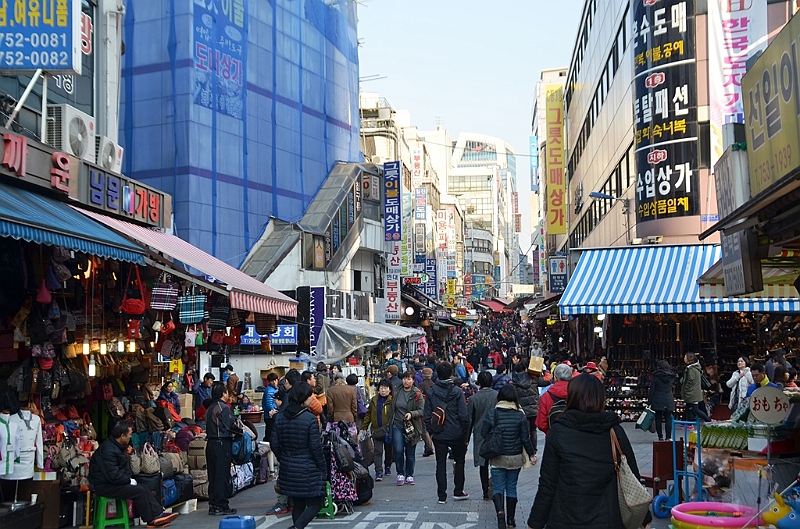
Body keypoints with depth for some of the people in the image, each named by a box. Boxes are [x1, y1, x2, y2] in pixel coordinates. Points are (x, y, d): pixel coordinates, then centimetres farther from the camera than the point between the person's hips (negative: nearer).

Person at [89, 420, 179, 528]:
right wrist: (129, 480, -14)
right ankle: (150, 520, -4)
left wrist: (129, 478, 2)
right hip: (104, 486, -10)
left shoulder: (118, 446, 10)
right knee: (139, 491, -17)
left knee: (144, 489, 0)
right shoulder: (108, 450, -24)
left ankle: (159, 514, -4)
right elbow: (113, 475, -28)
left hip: (116, 482, 10)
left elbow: (124, 467, 20)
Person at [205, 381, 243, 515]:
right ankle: (221, 506, -2)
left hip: (211, 443, 8)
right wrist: (241, 431, -2)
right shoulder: (224, 408, -12)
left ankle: (212, 505, 15)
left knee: (213, 475, 11)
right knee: (223, 475, -4)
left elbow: (209, 427, 16)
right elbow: (231, 426, -17)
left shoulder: (210, 408, 15)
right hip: (222, 444, -8)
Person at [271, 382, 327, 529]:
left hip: (288, 469, 6)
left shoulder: (279, 417, 3)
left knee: (298, 504, 17)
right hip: (308, 469, -6)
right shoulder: (310, 419, -15)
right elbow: (315, 447, -14)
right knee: (315, 504, 4)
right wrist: (323, 468, -4)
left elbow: (274, 443, 5)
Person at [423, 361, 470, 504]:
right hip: (456, 434, -1)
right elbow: (464, 416, -10)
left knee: (441, 464, 8)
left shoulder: (431, 392, -3)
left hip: (438, 435, 2)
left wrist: (431, 431, 9)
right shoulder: (457, 392, -10)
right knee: (459, 460, 18)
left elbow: (427, 415, -1)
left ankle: (442, 496, 8)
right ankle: (458, 491, 21)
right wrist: (466, 435, -1)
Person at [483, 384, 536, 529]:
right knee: (511, 488, 15)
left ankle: (500, 511, -19)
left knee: (497, 487, 7)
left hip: (497, 458, -1)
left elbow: (484, 433, -5)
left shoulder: (491, 415, -11)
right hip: (515, 458, 1)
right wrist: (531, 454, 7)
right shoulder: (520, 416, -10)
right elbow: (525, 438, -6)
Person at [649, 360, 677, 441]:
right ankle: (668, 437, -1)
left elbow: (652, 390, -6)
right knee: (668, 419, 5)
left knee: (658, 419, 5)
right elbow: (673, 387, 11)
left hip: (657, 401, -2)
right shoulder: (671, 376, 2)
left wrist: (650, 402, -1)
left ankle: (660, 437, 6)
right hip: (668, 401, 2)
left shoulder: (656, 377, -6)